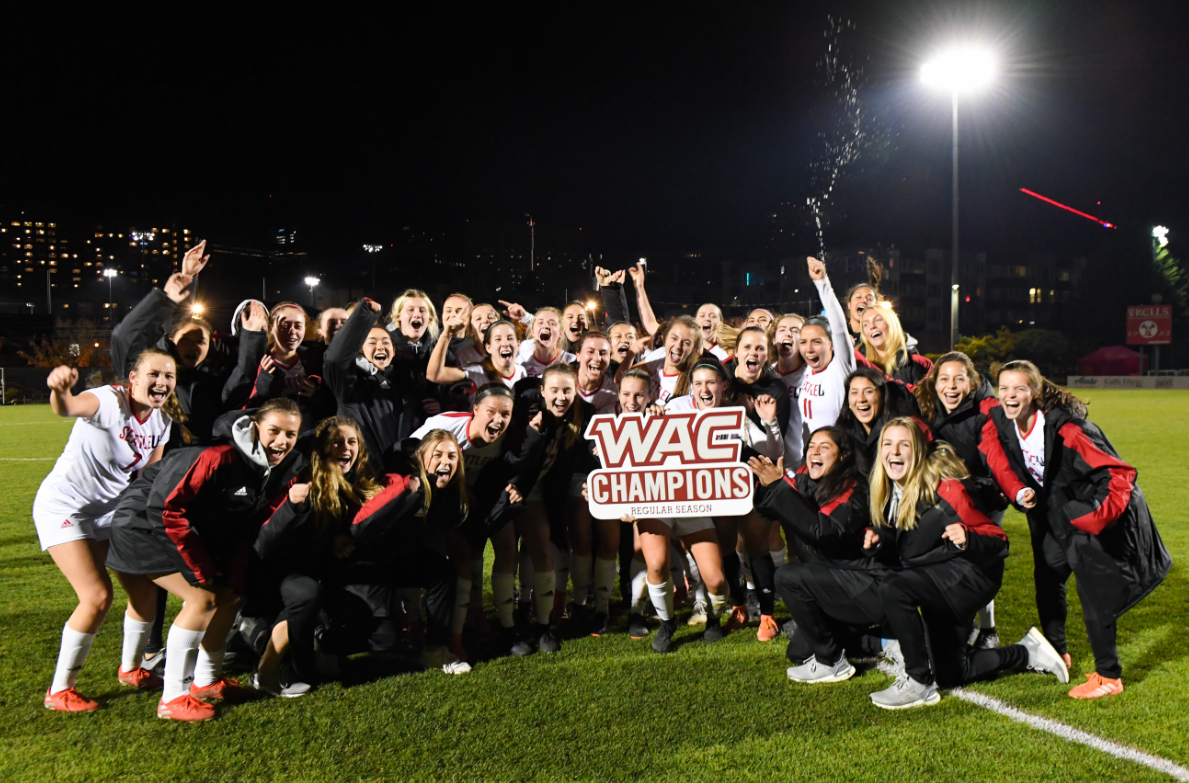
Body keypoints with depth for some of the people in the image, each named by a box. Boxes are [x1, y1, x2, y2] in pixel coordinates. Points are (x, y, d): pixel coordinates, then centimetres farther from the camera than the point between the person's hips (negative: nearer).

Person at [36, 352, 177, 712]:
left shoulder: (162, 422, -2)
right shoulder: (110, 400, -23)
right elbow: (67, 408, -45)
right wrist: (59, 390, -67)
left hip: (108, 509, 7)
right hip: (63, 505, -7)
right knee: (98, 596, -16)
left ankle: (130, 668, 28)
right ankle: (59, 691, 2)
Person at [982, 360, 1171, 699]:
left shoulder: (1064, 428, -30)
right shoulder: (1001, 424, -10)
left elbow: (1119, 473, -28)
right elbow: (1002, 466, 4)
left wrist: (1098, 517, -34)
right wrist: (1019, 493, -14)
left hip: (1095, 511, -8)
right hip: (1057, 515, 8)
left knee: (1092, 585, -11)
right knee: (1046, 575, 16)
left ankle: (1108, 676, 1)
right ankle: (1056, 652, 36)